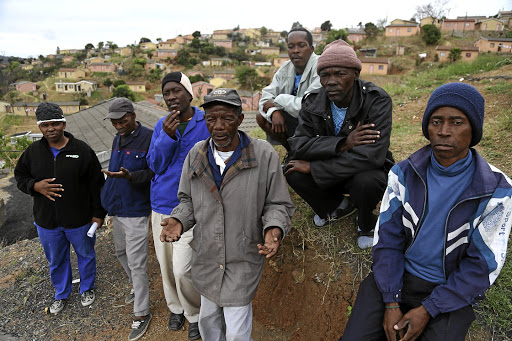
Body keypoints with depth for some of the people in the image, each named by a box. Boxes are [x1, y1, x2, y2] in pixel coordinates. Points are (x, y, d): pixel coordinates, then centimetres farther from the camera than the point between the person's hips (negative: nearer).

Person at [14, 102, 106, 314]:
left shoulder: (82, 150, -11)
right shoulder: (33, 151, -2)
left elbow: (96, 184, -7)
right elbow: (20, 177, 10)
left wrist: (98, 213, -7)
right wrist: (35, 186, -14)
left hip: (79, 219, -2)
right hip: (46, 221, 3)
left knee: (86, 255, 16)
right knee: (56, 260, 20)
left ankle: (87, 288, 41)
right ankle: (61, 293, 44)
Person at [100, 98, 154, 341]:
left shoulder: (149, 138, -16)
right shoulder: (117, 139, 10)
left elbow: (154, 172, -18)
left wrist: (130, 176, -33)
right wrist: (108, 201, 19)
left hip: (136, 211, -9)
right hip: (118, 209, 9)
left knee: (136, 263, -2)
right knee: (121, 252, 23)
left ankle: (141, 314, 13)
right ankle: (137, 287, 47)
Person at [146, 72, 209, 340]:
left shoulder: (206, 122, -8)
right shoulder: (161, 125, 6)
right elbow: (154, 165, 0)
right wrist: (167, 136, -17)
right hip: (160, 206, 5)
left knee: (182, 269, -7)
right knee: (166, 265, 15)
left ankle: (195, 315, 21)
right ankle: (175, 308, 40)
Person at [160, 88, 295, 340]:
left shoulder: (264, 155, -15)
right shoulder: (196, 155, -3)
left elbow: (279, 204, -6)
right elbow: (188, 200, 9)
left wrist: (274, 229, -25)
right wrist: (179, 220, -10)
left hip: (243, 260, -4)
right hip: (206, 256, 4)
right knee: (208, 319, 25)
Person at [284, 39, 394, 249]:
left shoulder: (377, 101, -23)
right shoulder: (313, 102, -9)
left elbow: (371, 156, -33)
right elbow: (298, 145, -18)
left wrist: (313, 167, -29)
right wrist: (342, 144, -33)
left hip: (365, 170, -3)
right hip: (333, 166, 4)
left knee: (366, 181, -37)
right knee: (293, 172, -21)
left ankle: (366, 223, 1)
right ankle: (339, 206, 9)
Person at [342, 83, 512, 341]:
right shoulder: (403, 174, -7)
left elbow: (482, 265, -10)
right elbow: (388, 238, -6)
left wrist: (427, 311, -14)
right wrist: (391, 303, -13)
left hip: (451, 290, -1)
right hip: (396, 275, 2)